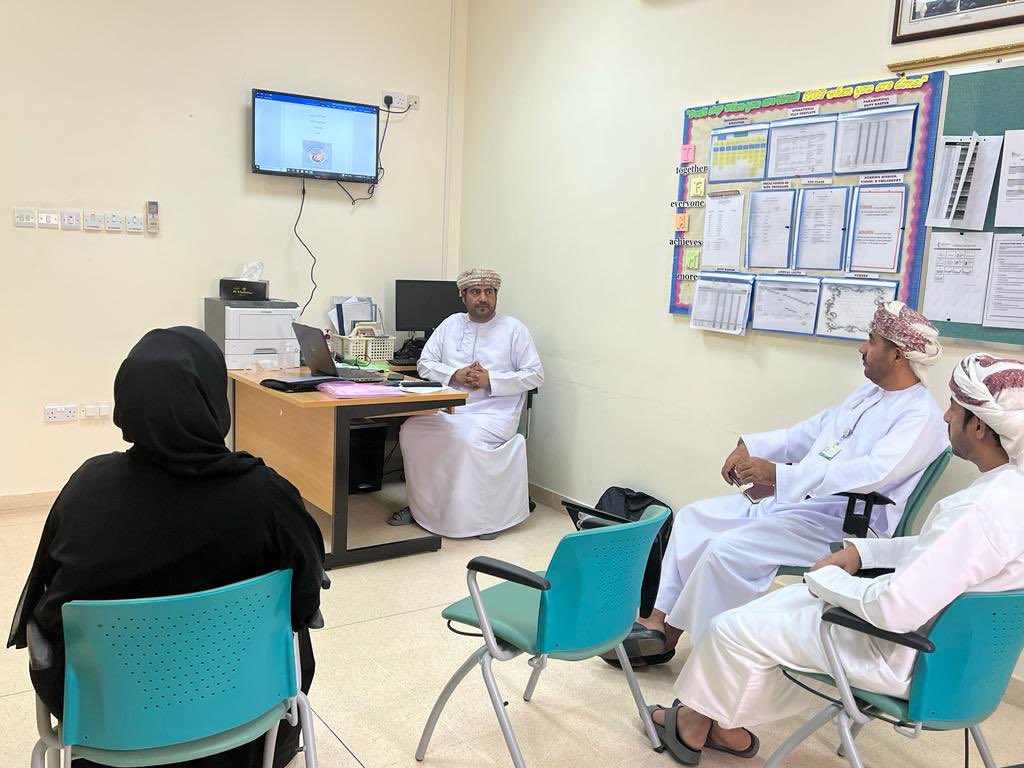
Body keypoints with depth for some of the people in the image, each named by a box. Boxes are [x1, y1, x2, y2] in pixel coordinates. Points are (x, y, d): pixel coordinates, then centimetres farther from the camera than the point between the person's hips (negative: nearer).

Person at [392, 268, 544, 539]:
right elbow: (424, 364, 12)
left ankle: (482, 517, -15)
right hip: (448, 407, 4)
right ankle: (421, 507, -6)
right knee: (411, 431, -21)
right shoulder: (451, 324, 14)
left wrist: (489, 380, -12)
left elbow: (535, 375, -2)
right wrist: (455, 374, -8)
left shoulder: (514, 329, 3)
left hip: (494, 411, -4)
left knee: (470, 441, -34)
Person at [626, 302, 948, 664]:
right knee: (693, 518, 5)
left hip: (841, 524, -10)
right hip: (791, 503, 10)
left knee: (727, 549, -27)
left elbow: (873, 473, -28)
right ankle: (658, 622, 5)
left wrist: (779, 475, -32)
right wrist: (751, 447, 7)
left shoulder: (921, 416, -13)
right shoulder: (868, 393, 17)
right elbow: (810, 431, 23)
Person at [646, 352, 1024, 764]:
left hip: (905, 656, -9)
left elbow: (895, 609, -33)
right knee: (787, 601, 21)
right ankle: (728, 724, 26)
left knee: (734, 630, 0)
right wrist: (862, 550, 3)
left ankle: (700, 720, 27)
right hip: (943, 634, 10)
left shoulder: (985, 511, -32)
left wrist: (826, 578, -16)